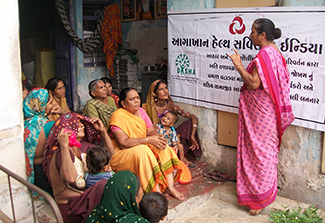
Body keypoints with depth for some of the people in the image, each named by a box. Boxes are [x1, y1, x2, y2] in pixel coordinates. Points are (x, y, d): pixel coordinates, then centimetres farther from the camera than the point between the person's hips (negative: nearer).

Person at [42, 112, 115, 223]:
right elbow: (71, 178, -33)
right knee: (104, 185, -33)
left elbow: (110, 153, 20)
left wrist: (103, 130, 10)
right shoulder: (61, 152, -13)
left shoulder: (84, 146, 9)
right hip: (70, 207, -7)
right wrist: (64, 146, -30)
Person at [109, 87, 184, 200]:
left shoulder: (141, 111, 6)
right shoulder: (118, 116, -17)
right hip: (122, 153, -7)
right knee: (143, 151, -35)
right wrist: (148, 139, -28)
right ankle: (157, 195, -33)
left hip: (142, 148, 7)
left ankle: (170, 187, -15)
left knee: (163, 148, -15)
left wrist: (157, 137, -20)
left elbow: (152, 130, 5)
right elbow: (123, 143, -26)